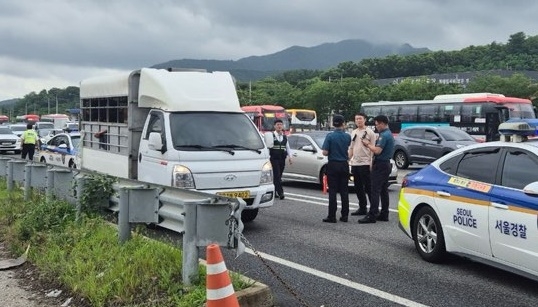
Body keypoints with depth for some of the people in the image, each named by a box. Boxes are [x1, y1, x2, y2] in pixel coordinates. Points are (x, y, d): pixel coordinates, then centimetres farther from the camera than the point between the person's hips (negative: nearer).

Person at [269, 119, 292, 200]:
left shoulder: (285, 137, 14)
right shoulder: (271, 136, -3)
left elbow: (287, 147, 18)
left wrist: (289, 156, 8)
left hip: (282, 159, 5)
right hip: (274, 159, -5)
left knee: (278, 176, 9)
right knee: (277, 176, -10)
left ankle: (274, 192, 18)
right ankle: (280, 192, -15)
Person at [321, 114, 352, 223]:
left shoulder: (330, 136, -11)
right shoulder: (347, 136, -1)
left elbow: (325, 152, -14)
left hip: (333, 165, -3)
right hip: (344, 165, 3)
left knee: (332, 191, -1)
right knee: (344, 191, 8)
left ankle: (332, 216, -2)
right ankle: (344, 215, 10)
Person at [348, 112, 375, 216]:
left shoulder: (369, 132, -5)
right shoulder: (353, 133, 15)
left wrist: (372, 163, -18)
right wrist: (348, 160, 12)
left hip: (365, 164, -7)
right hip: (355, 164, 7)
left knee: (368, 187, -5)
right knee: (358, 188, 11)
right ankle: (362, 208, 20)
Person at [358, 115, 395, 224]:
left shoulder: (384, 135, -17)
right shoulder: (389, 134, 16)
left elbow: (377, 151, -24)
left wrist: (368, 144, -10)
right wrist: (370, 144, 10)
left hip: (380, 165, -11)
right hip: (386, 164, 11)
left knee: (375, 191, -10)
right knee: (384, 191, 12)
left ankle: (372, 215, -11)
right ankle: (384, 214, 16)